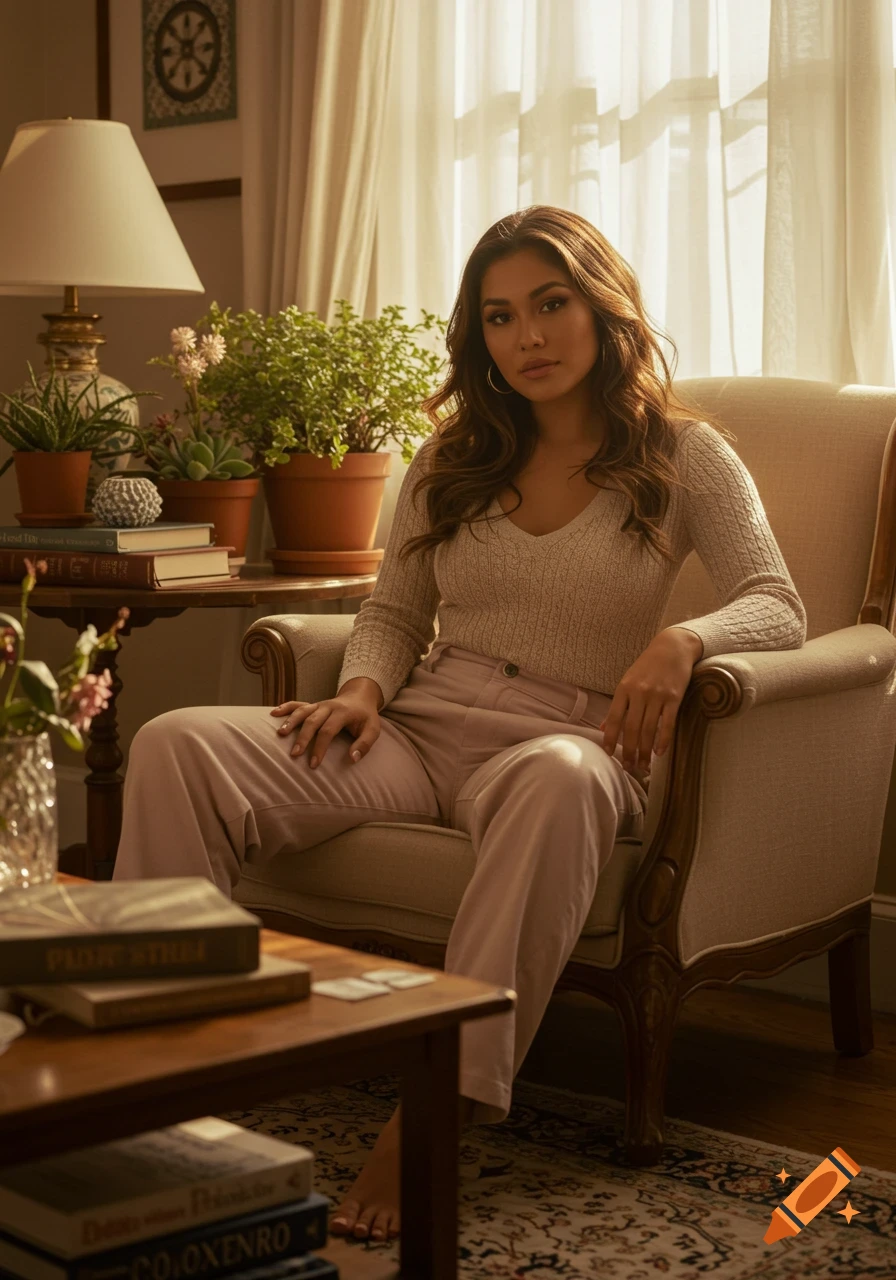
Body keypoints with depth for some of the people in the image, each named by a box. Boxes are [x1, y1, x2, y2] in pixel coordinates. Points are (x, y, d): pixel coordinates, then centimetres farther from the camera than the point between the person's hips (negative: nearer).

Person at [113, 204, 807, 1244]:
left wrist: (682, 640, -26)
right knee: (175, 746, -21)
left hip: (564, 741, -4)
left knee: (560, 780, -44)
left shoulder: (684, 456, 6)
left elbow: (777, 609, -4)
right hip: (420, 729, 4)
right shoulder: (451, 461, 17)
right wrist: (363, 689, -2)